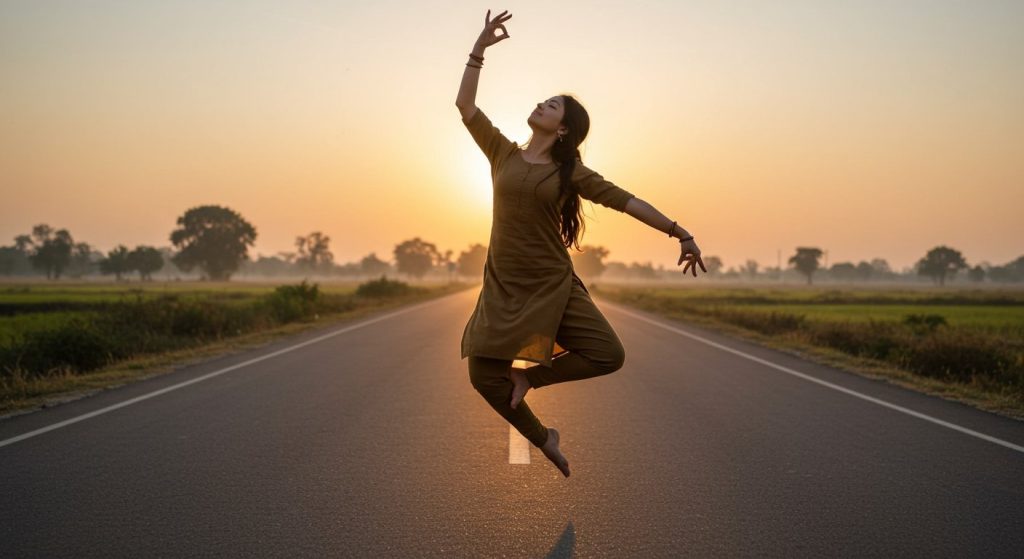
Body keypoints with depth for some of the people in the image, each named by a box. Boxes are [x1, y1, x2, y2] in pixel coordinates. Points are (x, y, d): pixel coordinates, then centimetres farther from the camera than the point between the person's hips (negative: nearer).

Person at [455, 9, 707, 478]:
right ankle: (542, 439, 22)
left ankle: (528, 376, 7)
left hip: (555, 285, -1)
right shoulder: (503, 153, 5)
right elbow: (465, 106, -1)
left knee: (609, 356, -14)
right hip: (504, 285, 1)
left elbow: (624, 201, -3)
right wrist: (479, 48, -7)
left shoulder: (570, 171, 1)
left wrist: (679, 233, -6)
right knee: (484, 376, -3)